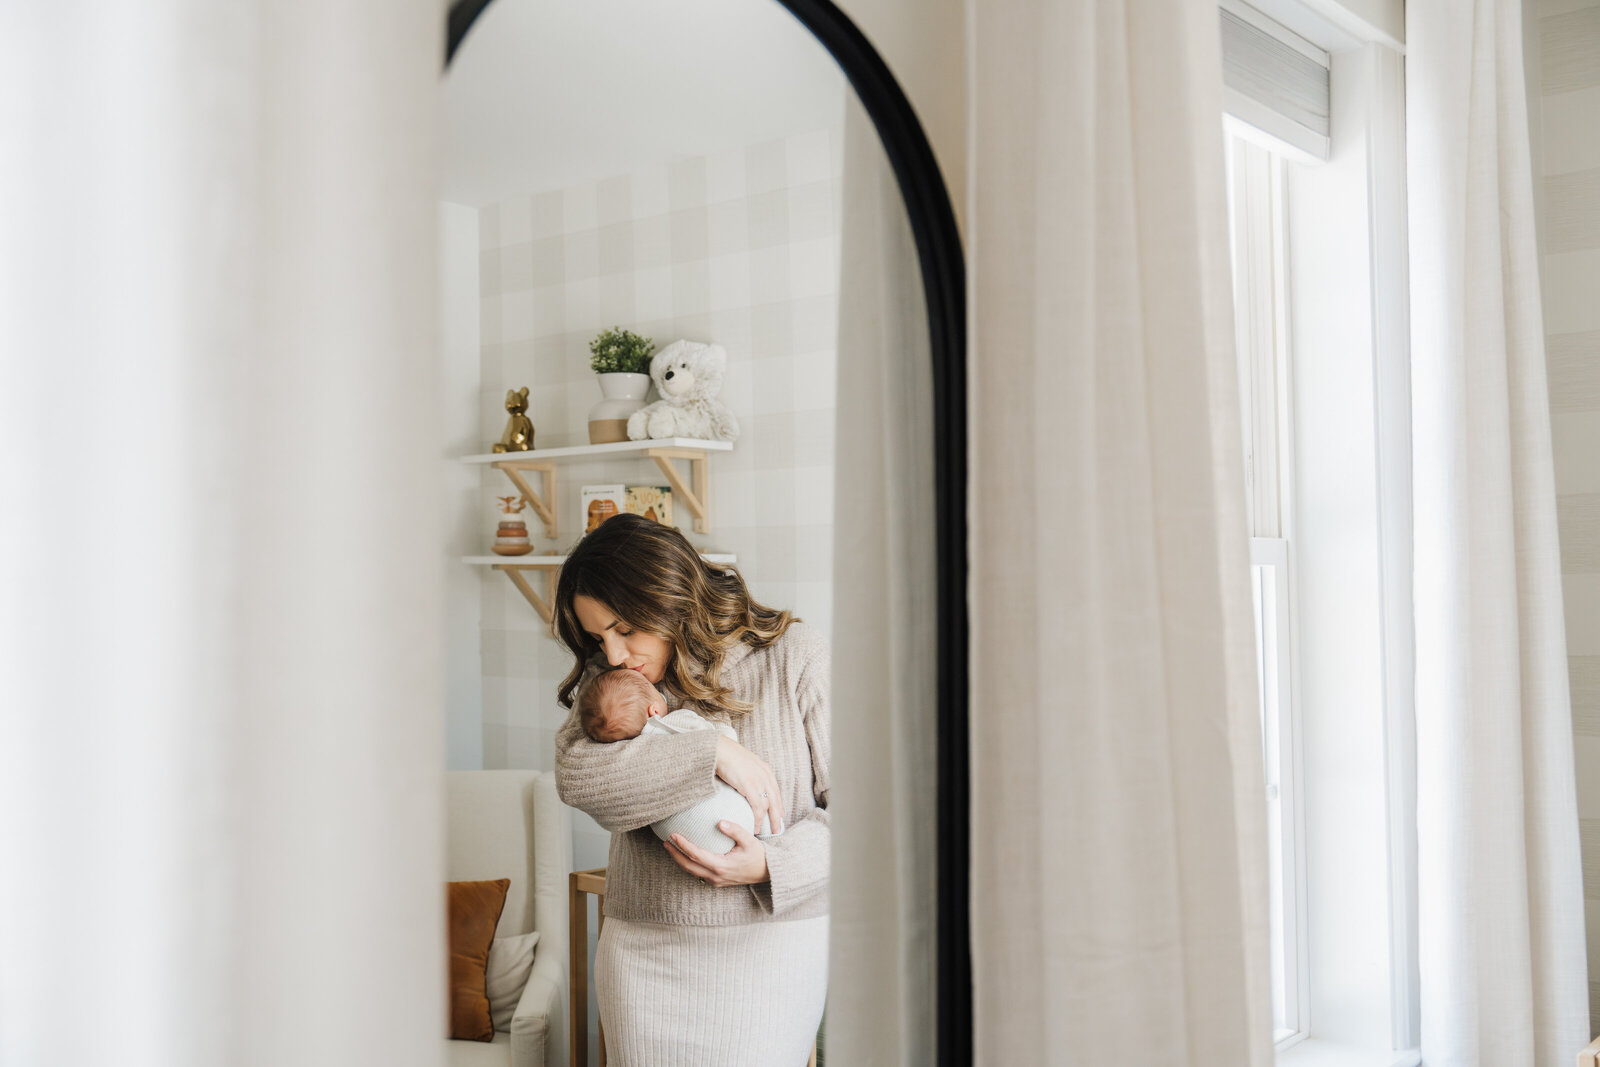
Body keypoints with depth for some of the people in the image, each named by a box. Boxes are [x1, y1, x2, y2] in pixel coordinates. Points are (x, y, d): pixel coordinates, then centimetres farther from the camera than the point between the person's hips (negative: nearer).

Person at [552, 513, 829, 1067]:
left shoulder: (796, 657, -4)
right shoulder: (611, 679, 5)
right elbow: (575, 775, -14)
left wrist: (772, 865, -20)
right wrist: (713, 755, -20)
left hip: (769, 946, -2)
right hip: (644, 953, 3)